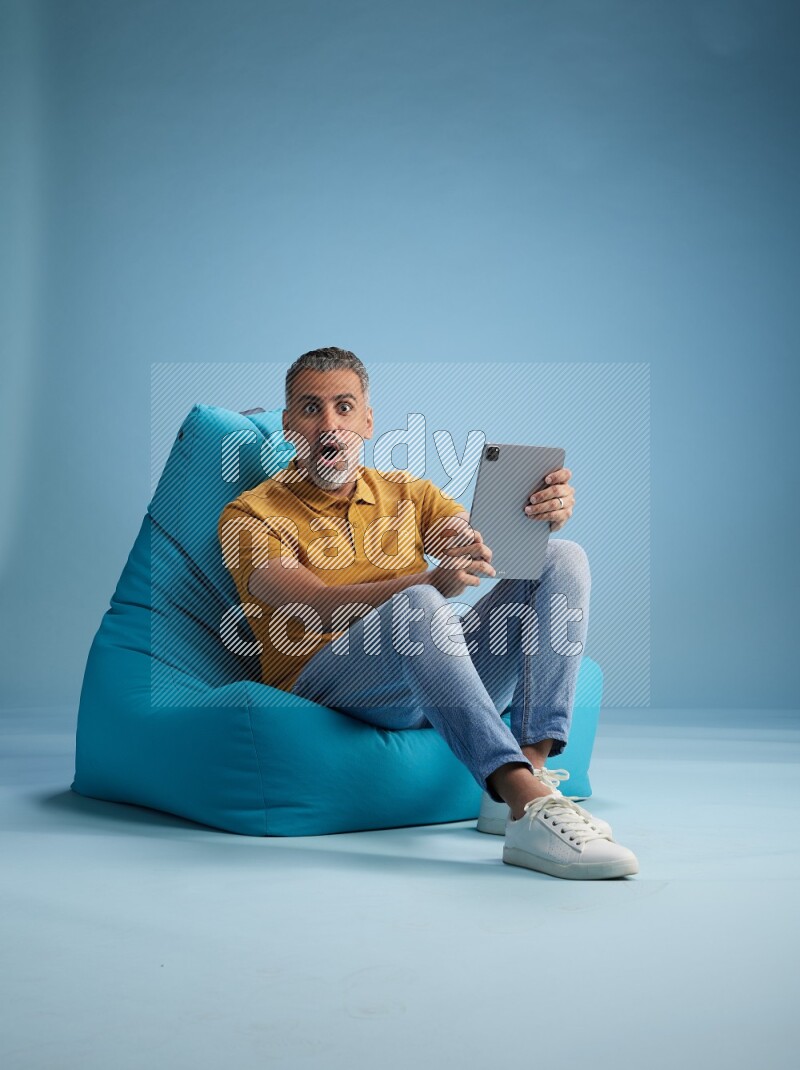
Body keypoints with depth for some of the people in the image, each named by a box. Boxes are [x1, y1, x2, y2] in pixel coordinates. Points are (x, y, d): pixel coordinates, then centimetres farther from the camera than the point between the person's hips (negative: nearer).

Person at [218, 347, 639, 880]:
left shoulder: (406, 492, 21)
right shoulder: (251, 515, 4)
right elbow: (321, 606, -14)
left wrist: (543, 515, -19)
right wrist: (433, 582, -31)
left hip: (444, 681, 5)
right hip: (328, 681, -5)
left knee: (563, 559, -10)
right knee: (415, 605, -36)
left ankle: (530, 770, -27)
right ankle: (531, 809, -46)